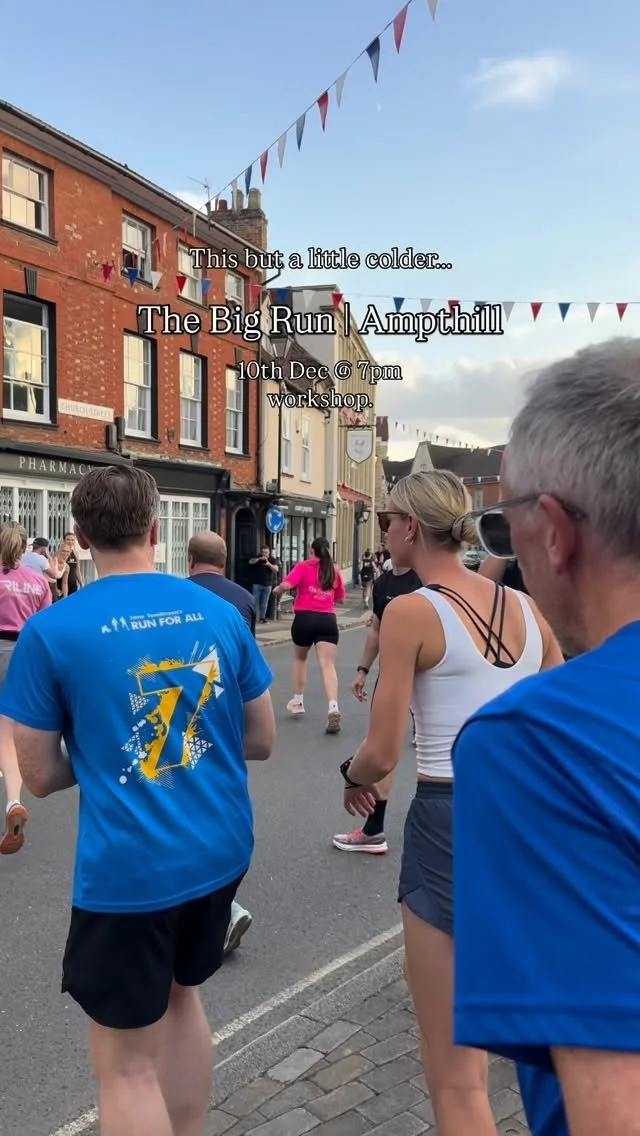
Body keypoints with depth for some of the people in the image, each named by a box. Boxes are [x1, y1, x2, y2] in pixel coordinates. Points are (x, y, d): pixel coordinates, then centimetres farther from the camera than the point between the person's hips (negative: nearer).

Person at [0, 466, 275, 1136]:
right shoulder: (220, 613, -1)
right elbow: (261, 741, 6)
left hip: (127, 871, -5)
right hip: (221, 852, 5)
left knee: (125, 1061, 14)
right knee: (180, 997, 28)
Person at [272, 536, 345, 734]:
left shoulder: (304, 566, 0)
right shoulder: (334, 570, 10)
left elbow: (286, 585, -14)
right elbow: (340, 599, 17)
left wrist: (276, 590, 7)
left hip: (304, 618, -1)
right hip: (328, 620, 1)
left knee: (300, 659, 22)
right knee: (327, 665, -8)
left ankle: (298, 701, 32)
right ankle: (333, 708, -26)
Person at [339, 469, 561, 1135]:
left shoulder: (411, 612, -12)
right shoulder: (526, 607, 5)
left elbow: (381, 755, -12)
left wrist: (352, 776, 10)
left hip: (452, 824, -7)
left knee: (456, 1070, 9)